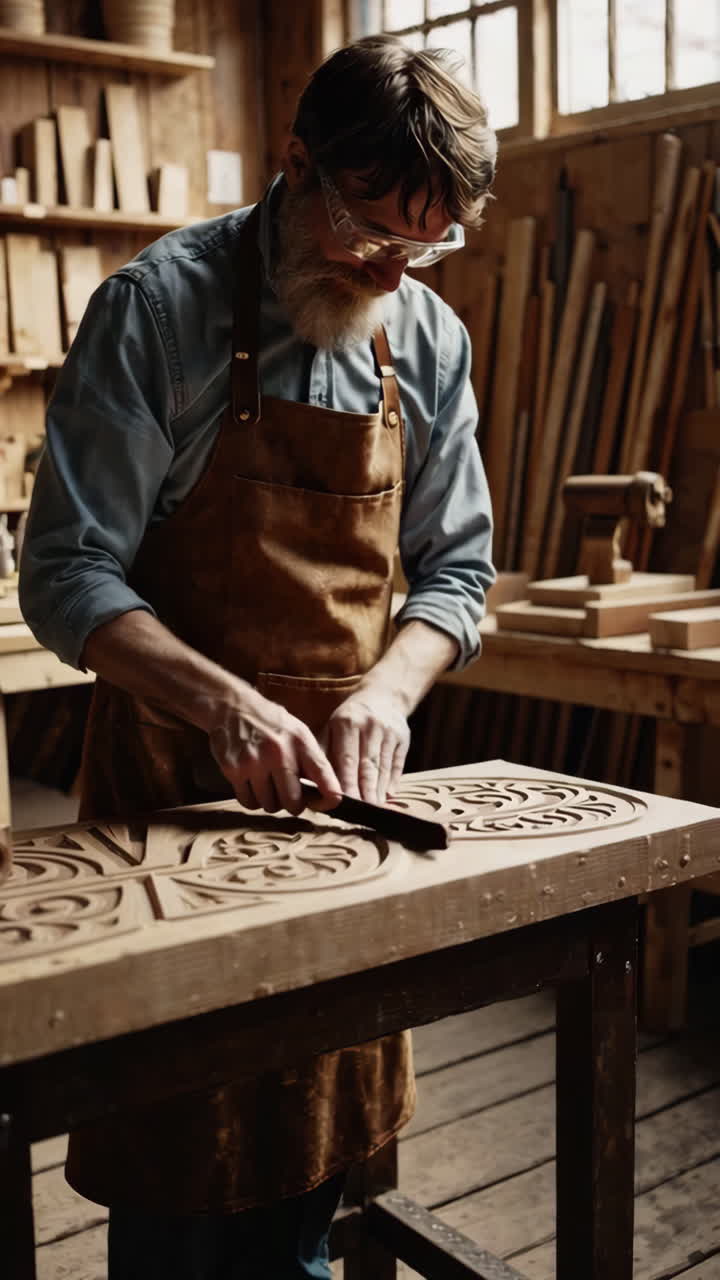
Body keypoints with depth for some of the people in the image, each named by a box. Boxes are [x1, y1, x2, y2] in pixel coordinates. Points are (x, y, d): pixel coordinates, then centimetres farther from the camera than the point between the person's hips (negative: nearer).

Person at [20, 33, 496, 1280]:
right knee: (174, 1146, 8)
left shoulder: (429, 342, 3)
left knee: (324, 1128, 17)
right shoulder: (159, 306, -11)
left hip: (341, 774, 5)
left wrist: (387, 687, -11)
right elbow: (66, 574, -13)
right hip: (172, 773, -4)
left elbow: (453, 566, 9)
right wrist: (222, 701, -27)